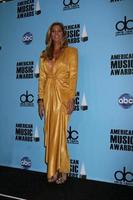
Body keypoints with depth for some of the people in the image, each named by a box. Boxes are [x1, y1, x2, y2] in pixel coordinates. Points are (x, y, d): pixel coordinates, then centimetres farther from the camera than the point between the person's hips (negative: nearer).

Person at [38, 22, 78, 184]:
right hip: (48, 95, 4)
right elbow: (42, 78, 10)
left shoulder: (71, 51, 4)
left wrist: (71, 98, -13)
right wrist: (41, 99, 2)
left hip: (63, 95, -4)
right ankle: (54, 170, 16)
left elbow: (73, 76, -5)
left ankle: (61, 170, 11)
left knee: (59, 133, -4)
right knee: (50, 134, 5)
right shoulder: (44, 55, 15)